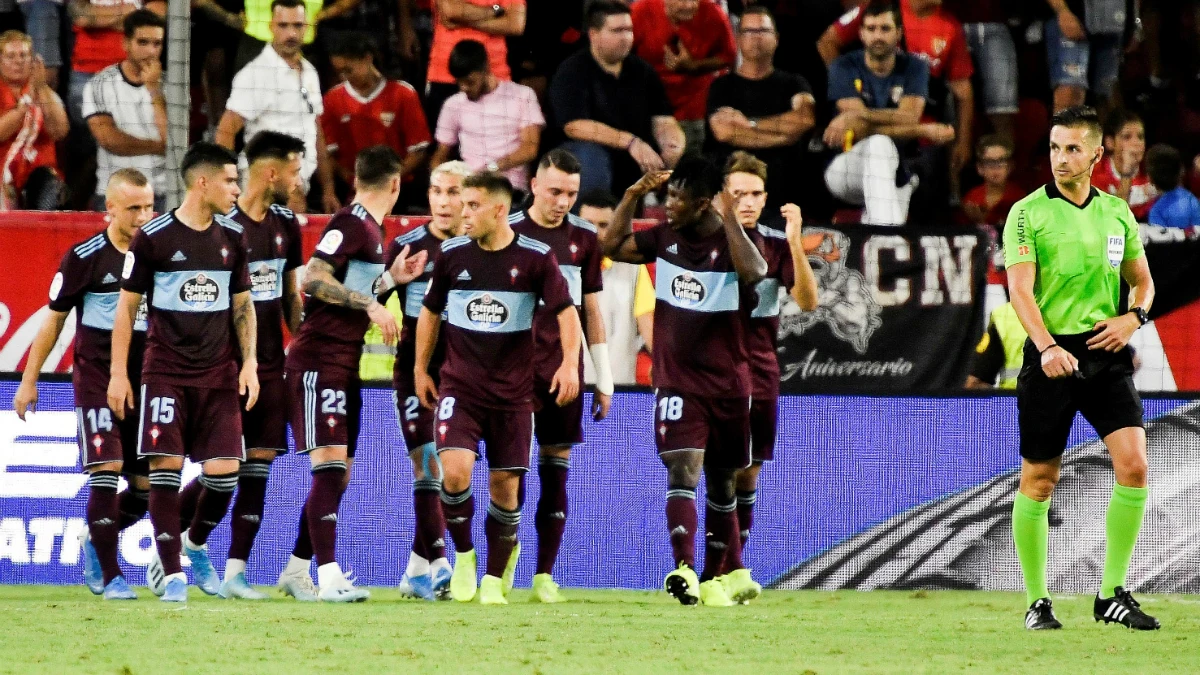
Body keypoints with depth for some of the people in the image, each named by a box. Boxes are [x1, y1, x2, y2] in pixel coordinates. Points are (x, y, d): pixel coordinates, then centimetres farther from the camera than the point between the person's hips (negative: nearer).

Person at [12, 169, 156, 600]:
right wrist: (29, 379, 2)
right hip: (95, 378, -4)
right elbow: (54, 319, 1)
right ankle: (110, 577, -9)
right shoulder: (85, 257, -6)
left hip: (144, 381, 4)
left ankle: (96, 542, 30)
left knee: (148, 484, 4)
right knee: (106, 472, -14)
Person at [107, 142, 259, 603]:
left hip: (220, 375, 4)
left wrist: (249, 363, 5)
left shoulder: (231, 238, 8)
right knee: (165, 466, -9)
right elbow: (126, 305, 0)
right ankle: (172, 573, -1)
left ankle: (194, 544, 24)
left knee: (224, 470, -4)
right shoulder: (152, 237, -5)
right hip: (166, 371, -4)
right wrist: (118, 373, -4)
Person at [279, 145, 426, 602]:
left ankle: (296, 569, 20)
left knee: (339, 472, 11)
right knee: (329, 463, -15)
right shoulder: (350, 224, -12)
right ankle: (329, 577, -20)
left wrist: (391, 278, 19)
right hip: (318, 360, -10)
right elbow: (313, 280, -22)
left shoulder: (371, 229, 17)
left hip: (345, 365, 10)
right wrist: (370, 303, -24)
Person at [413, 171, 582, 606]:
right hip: (459, 386, 0)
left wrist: (570, 363, -17)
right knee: (455, 470, -19)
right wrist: (420, 369, 15)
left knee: (504, 484, 2)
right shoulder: (451, 254, 1)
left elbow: (566, 310, -3)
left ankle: (495, 576, 20)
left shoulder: (535, 257, -6)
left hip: (513, 391, 0)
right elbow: (431, 310, 14)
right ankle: (464, 554, 3)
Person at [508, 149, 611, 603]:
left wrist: (604, 379, 13)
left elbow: (591, 311, 15)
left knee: (557, 466, 2)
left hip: (565, 369, 3)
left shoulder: (584, 238, 9)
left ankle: (545, 574, 4)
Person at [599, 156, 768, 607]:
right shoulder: (665, 238, 3)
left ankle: (729, 574, 29)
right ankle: (686, 572, -32)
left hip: (728, 384, -1)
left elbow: (754, 272, -31)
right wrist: (633, 194, 1)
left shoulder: (731, 242, -10)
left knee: (721, 481, 14)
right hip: (677, 381, 1)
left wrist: (730, 221, -29)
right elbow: (612, 246, 12)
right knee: (683, 468, -18)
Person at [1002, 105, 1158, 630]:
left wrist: (1133, 317, 0)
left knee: (1133, 464, -12)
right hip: (1052, 357, -3)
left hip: (1106, 353, 3)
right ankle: (1037, 601, 16)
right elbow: (1020, 290, -13)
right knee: (1039, 480, 3)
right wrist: (1048, 347, -28)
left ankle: (1112, 596, -2)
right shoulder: (1028, 213, -3)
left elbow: (1142, 280, 22)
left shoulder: (1117, 213, 10)